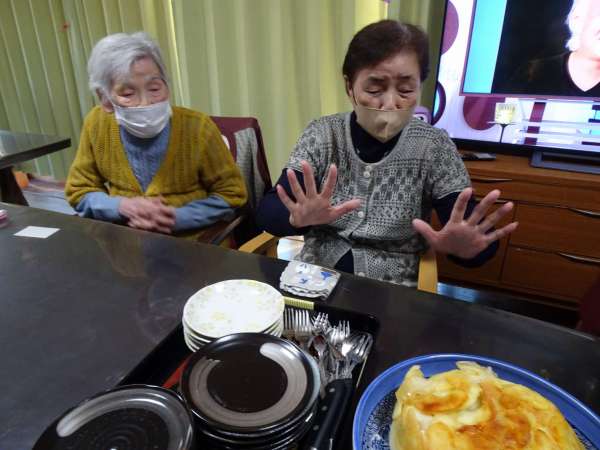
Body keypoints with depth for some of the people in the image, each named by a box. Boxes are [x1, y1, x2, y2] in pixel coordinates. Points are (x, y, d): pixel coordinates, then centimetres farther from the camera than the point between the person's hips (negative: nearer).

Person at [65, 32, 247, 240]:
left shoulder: (197, 127, -14)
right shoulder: (96, 124, -5)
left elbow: (231, 195, -7)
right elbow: (79, 192, 6)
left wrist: (176, 217, -19)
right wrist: (123, 206, -14)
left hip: (195, 243, -2)